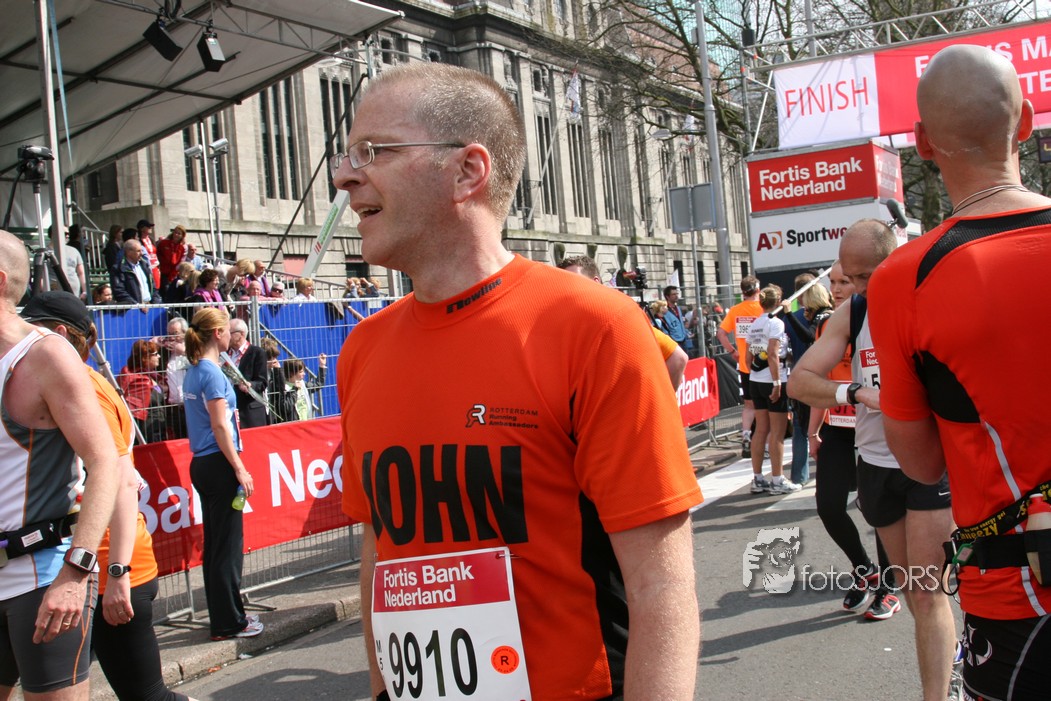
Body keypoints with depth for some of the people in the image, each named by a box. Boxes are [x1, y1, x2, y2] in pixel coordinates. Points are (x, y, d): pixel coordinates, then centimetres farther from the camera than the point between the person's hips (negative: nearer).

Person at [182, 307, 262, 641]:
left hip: (202, 463, 9)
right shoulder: (213, 373, -13)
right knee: (228, 545, -2)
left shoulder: (193, 372, 13)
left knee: (215, 544, 14)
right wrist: (240, 469, -15)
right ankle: (229, 623, 4)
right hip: (219, 464, -9)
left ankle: (221, 617, 22)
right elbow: (220, 427, -17)